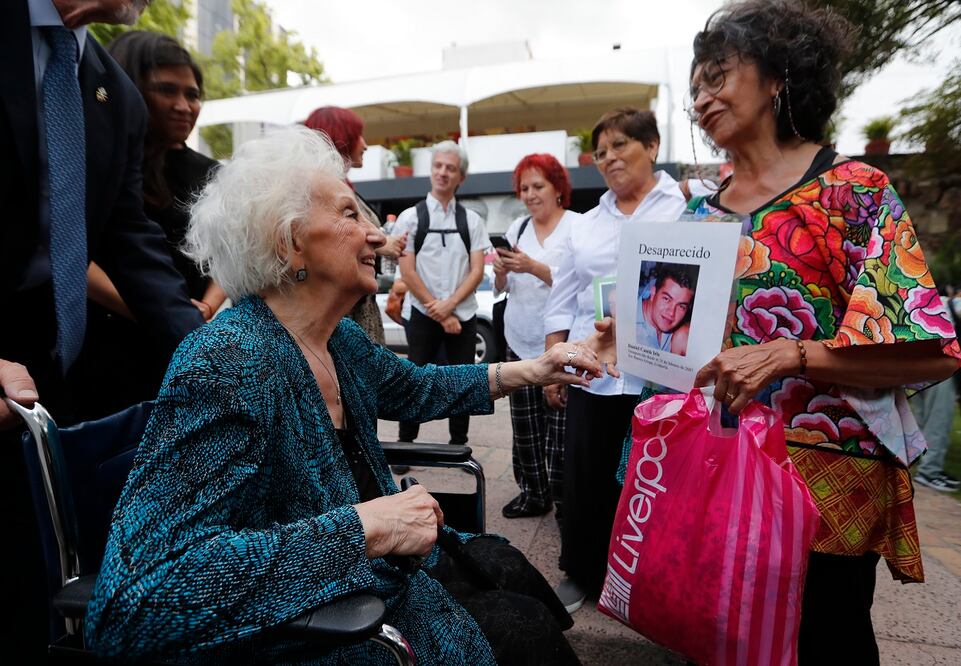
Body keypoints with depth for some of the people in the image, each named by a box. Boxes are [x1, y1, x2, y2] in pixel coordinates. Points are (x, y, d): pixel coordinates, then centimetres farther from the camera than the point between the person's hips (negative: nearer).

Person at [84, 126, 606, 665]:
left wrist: (530, 371, 9)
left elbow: (418, 388, 15)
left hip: (375, 573, 8)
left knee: (508, 566, 19)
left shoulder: (342, 339, -4)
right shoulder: (230, 364, -30)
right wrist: (365, 528, -34)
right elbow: (134, 600, -35)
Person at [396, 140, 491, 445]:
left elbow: (477, 271, 0)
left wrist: (449, 305, -14)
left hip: (463, 315, 2)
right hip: (423, 315, -2)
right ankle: (405, 443, 18)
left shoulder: (472, 220, 6)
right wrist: (440, 314, -10)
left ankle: (459, 443, 24)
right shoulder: (410, 217, 0)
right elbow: (408, 273, -6)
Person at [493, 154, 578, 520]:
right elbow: (501, 289, 14)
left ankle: (565, 502, 13)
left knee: (560, 429, -3)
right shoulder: (517, 226, 11)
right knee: (525, 426, 13)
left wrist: (534, 267, -22)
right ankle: (534, 493, 27)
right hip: (519, 342, 6)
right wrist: (501, 270, -7)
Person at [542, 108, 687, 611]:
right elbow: (562, 303, 15)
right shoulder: (585, 226, 16)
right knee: (585, 479, 10)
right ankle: (583, 573, 31)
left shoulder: (689, 207, 3)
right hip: (592, 373, 4)